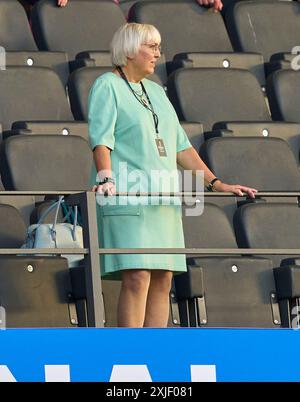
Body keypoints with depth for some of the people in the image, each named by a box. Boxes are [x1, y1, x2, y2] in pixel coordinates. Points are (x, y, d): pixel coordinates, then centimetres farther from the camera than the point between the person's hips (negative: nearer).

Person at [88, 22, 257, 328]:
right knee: (137, 278, -17)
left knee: (162, 281, 1)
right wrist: (106, 180, -28)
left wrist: (217, 184, 17)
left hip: (162, 198, 8)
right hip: (128, 197, -8)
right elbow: (101, 139, -12)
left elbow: (180, 146, 23)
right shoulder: (107, 86, 1)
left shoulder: (156, 92, 23)